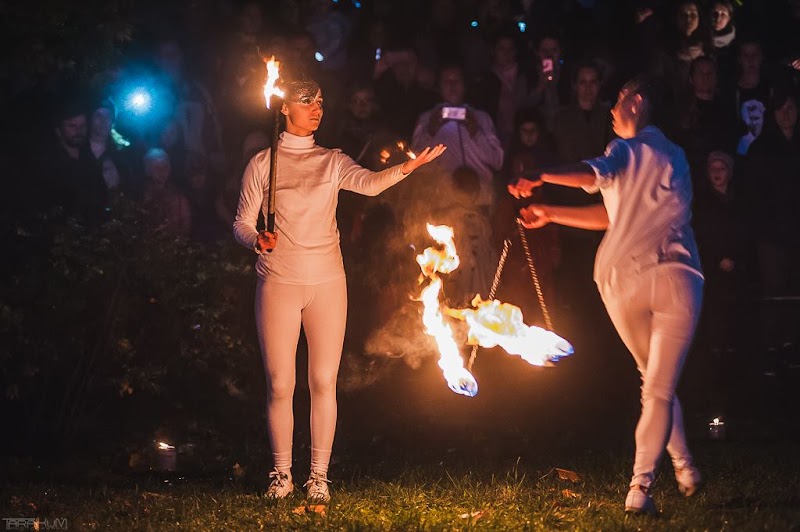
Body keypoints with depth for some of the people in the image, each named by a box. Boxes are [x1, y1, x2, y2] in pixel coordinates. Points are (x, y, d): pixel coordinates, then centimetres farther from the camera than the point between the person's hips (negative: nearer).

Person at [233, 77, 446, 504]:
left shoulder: (332, 161, 8)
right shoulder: (262, 164, 4)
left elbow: (369, 183, -12)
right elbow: (242, 223, 5)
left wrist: (406, 167, -33)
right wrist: (257, 240, -19)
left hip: (326, 281, 2)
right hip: (278, 283, -2)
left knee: (324, 382, -1)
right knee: (280, 385, -1)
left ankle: (319, 476, 7)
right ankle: (282, 474, 12)